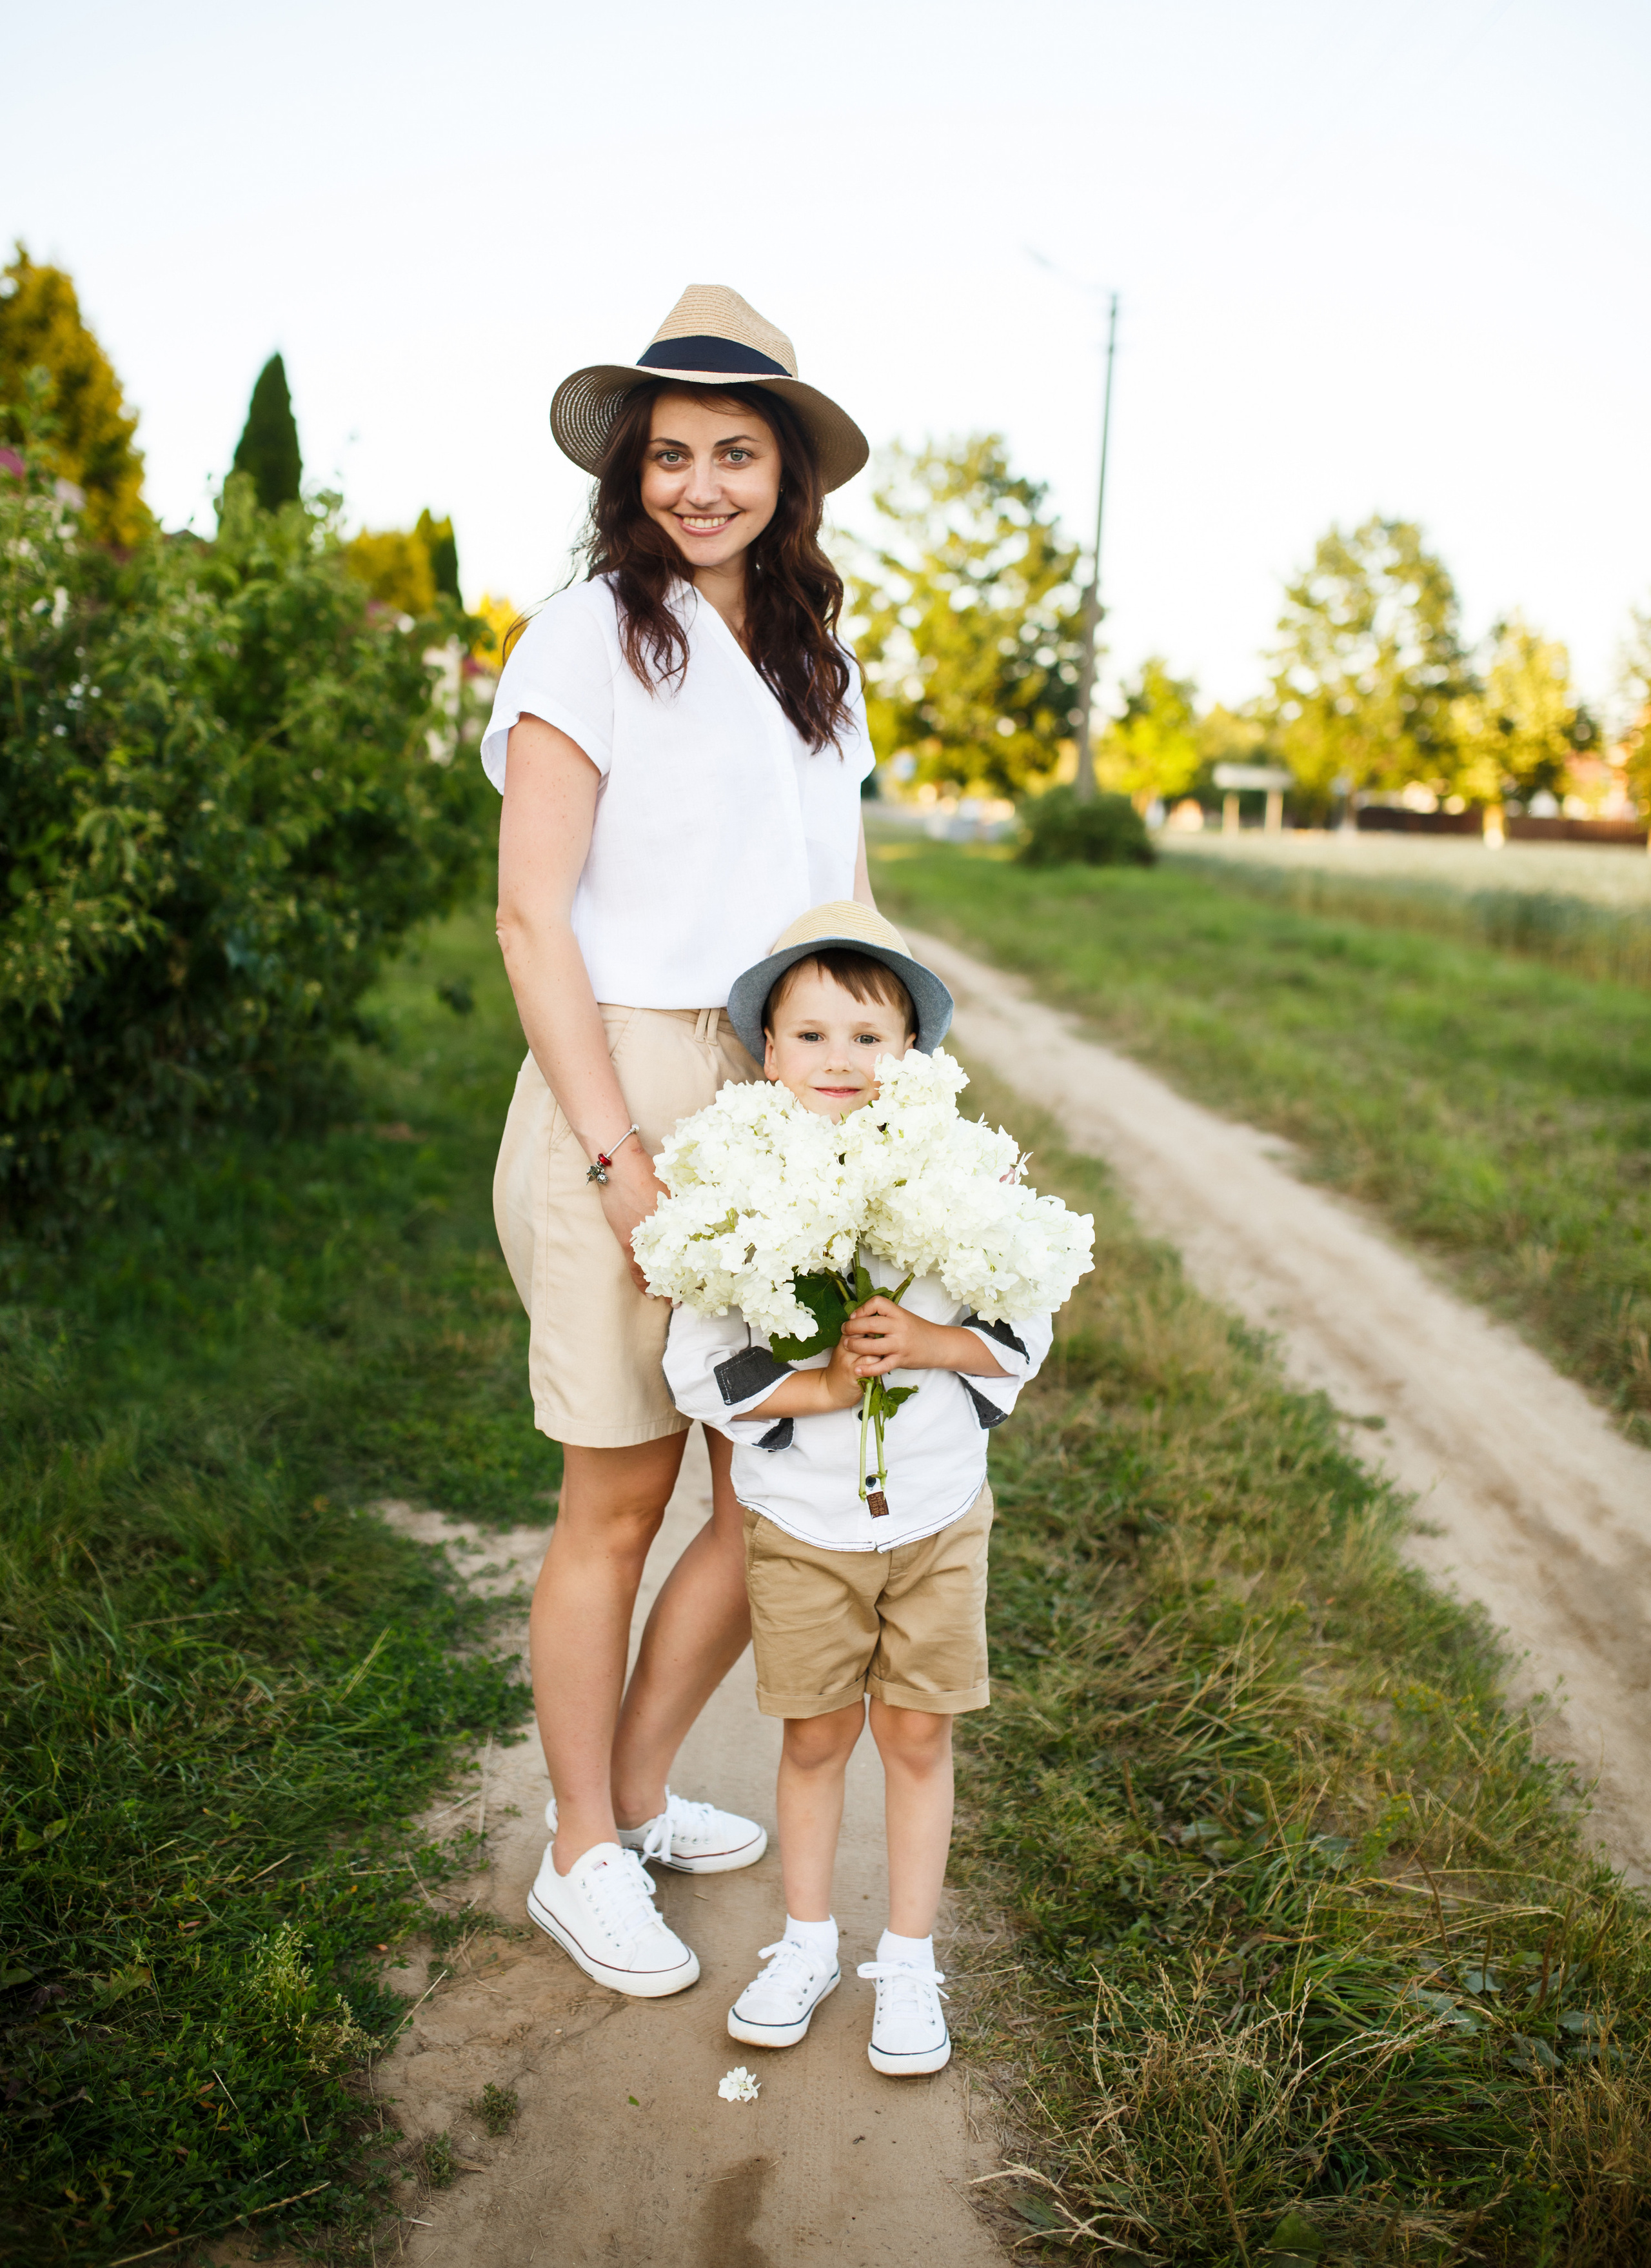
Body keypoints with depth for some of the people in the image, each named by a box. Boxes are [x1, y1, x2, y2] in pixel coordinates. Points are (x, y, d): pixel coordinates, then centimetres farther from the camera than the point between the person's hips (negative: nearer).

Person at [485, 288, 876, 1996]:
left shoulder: (817, 662, 16)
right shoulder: (589, 637, -3)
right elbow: (531, 918, -9)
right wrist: (618, 1160, -15)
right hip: (627, 1086, -6)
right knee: (619, 1498, 4)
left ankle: (636, 1789, 32)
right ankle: (582, 1857, 26)